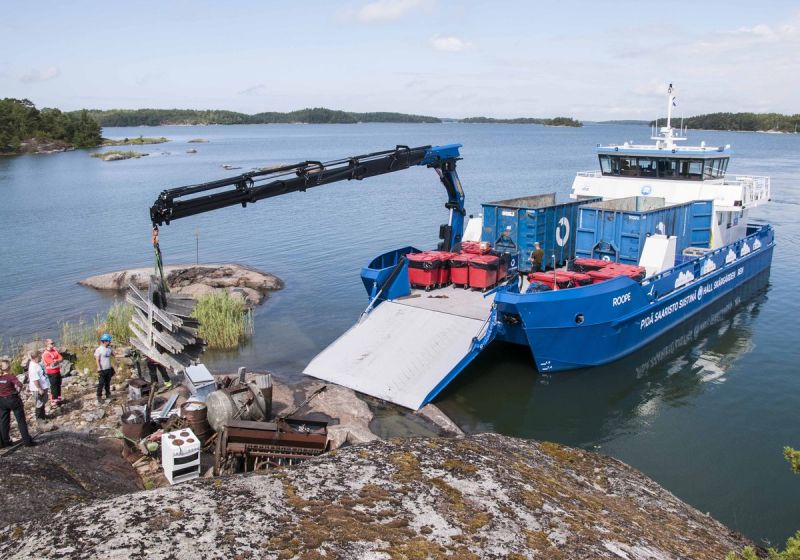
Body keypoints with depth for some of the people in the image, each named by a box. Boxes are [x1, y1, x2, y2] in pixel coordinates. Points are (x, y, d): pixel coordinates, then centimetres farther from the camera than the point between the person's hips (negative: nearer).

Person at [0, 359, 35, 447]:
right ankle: (27, 441, 5)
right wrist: (17, 390, -11)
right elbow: (19, 384, -32)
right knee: (21, 421, 3)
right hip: (13, 399, -5)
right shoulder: (11, 376, -17)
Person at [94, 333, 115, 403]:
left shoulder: (109, 348, 6)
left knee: (108, 383, 16)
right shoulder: (99, 349, -13)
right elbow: (97, 360, -15)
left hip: (109, 369, 6)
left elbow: (113, 354, 22)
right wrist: (99, 368, -20)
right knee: (101, 384, -3)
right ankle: (99, 397, 5)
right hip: (102, 370, -6)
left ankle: (108, 394, 28)